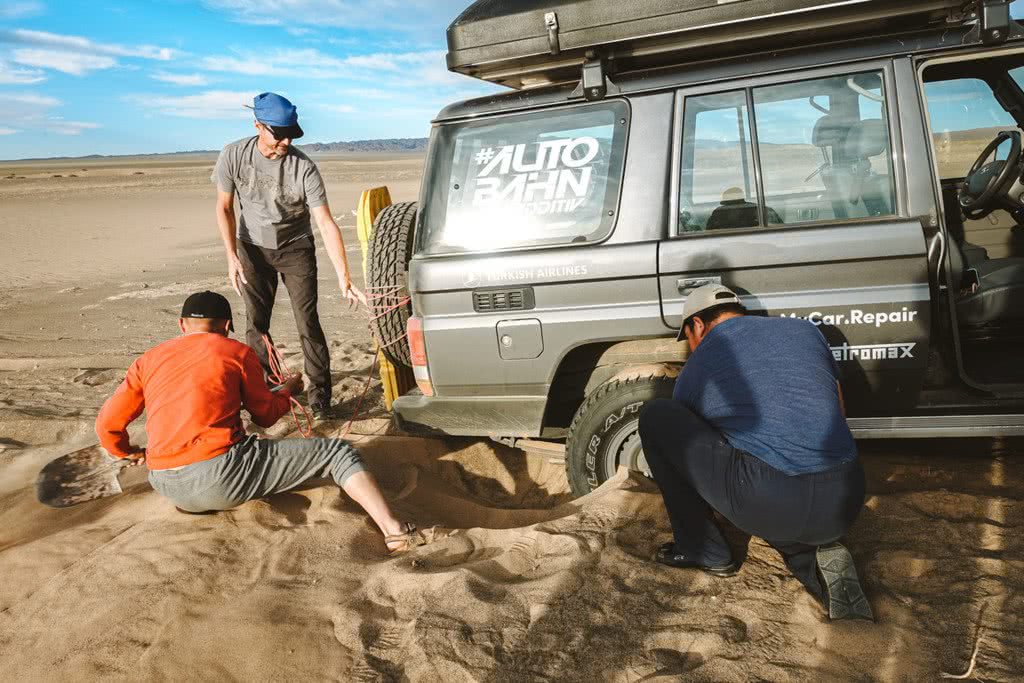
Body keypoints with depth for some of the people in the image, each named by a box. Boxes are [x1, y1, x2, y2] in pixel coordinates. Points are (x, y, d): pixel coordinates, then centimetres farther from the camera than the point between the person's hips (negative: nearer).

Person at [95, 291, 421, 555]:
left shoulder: (148, 360, 14)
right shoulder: (237, 352, 4)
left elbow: (107, 425, 11)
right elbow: (267, 415, 11)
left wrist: (130, 453, 32)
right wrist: (288, 389, 31)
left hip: (166, 486, 6)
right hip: (222, 477, -5)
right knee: (337, 452, -1)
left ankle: (191, 504, 17)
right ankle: (393, 529, -19)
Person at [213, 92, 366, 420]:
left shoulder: (303, 167, -25)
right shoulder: (234, 156, -17)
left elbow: (326, 223, -28)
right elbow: (224, 208, -4)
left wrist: (344, 279, -33)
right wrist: (232, 257, -14)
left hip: (295, 248, -2)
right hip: (253, 248, 2)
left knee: (308, 324, -6)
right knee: (255, 324, 4)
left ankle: (320, 396, 6)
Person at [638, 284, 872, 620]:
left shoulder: (694, 369, 12)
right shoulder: (805, 330, 20)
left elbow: (683, 440, 27)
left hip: (767, 506, -5)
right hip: (844, 504, 5)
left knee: (655, 416, 11)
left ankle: (703, 549, 17)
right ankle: (813, 556, 9)